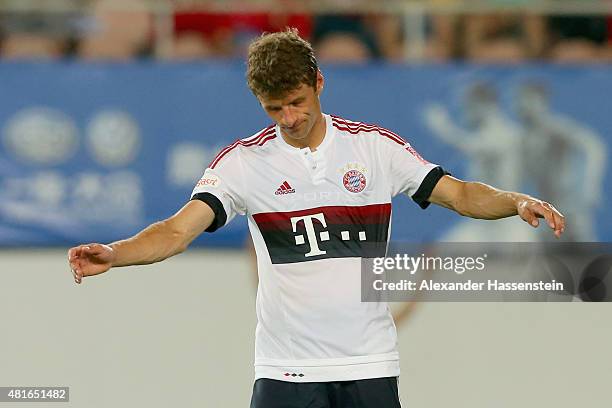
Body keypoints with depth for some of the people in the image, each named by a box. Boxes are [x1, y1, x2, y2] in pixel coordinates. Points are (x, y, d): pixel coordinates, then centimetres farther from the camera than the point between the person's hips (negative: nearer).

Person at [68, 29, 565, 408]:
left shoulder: (376, 147, 2)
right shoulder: (244, 160, -1)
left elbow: (459, 194, 4)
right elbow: (179, 230, -10)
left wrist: (517, 202, -15)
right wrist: (112, 254, -27)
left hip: (370, 366, 1)